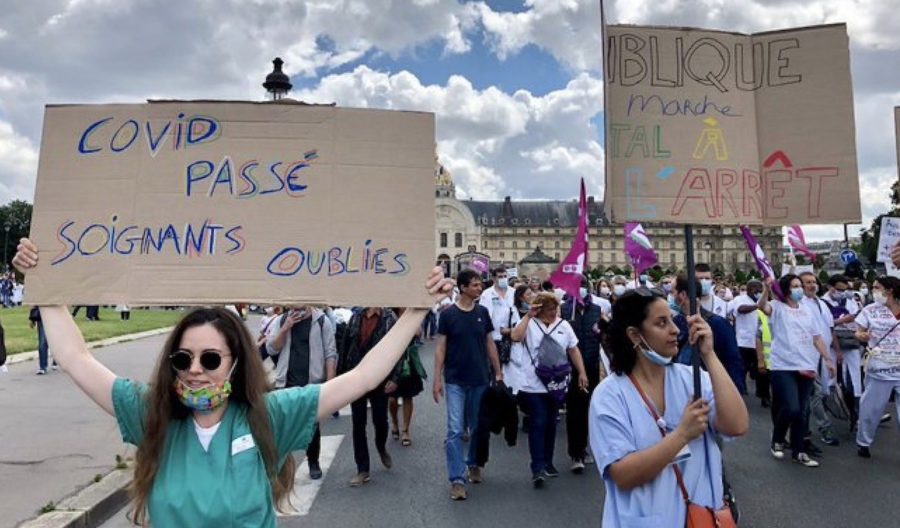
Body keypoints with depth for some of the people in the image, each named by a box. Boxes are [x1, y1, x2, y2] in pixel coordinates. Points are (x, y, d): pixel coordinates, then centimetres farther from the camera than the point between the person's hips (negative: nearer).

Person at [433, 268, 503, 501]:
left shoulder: (482, 312, 3)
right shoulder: (448, 314, -6)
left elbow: (490, 344, 8)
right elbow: (441, 348, -5)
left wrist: (498, 372, 6)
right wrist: (437, 379, -9)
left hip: (480, 380, 3)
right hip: (455, 381, -3)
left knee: (478, 427, 15)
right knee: (455, 430, -5)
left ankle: (473, 464, 37)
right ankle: (457, 479, 1)